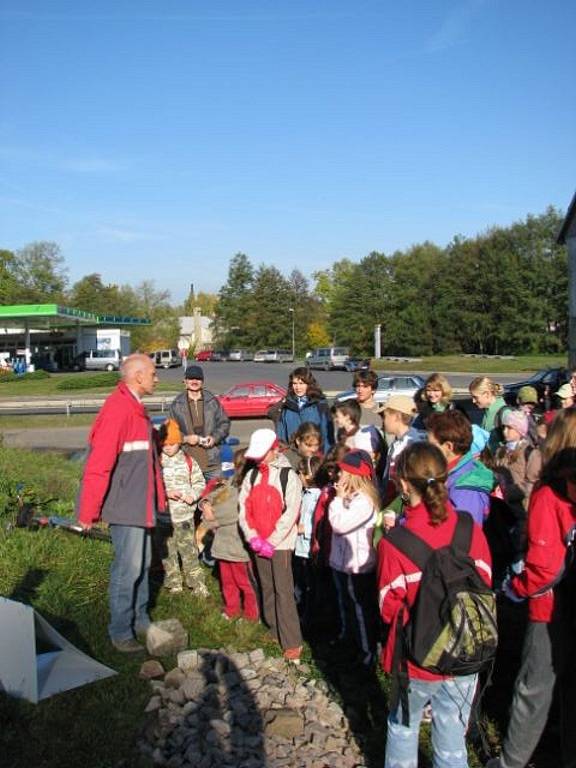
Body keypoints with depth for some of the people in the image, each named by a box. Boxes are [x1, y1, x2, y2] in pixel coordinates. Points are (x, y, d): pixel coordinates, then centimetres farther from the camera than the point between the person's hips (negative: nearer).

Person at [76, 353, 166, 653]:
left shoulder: (135, 408, 11)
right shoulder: (117, 410, -21)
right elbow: (98, 465, -23)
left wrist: (158, 497, 21)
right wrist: (88, 512, -21)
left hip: (142, 504, 10)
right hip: (125, 507, -10)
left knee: (142, 563, 18)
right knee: (128, 568, 0)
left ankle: (140, 621, 33)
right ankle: (120, 632, 15)